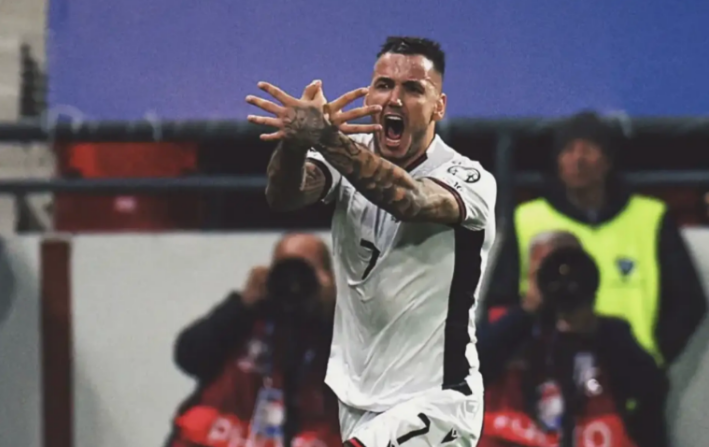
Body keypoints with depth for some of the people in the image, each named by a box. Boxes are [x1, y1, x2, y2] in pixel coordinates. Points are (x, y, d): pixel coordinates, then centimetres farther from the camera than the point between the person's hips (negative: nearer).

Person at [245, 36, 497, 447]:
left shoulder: (470, 181, -14)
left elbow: (408, 199, -37)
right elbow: (285, 196, -20)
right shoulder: (351, 155, 0)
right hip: (359, 399, 6)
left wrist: (325, 137, -52)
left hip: (433, 403, -6)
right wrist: (295, 140, -44)